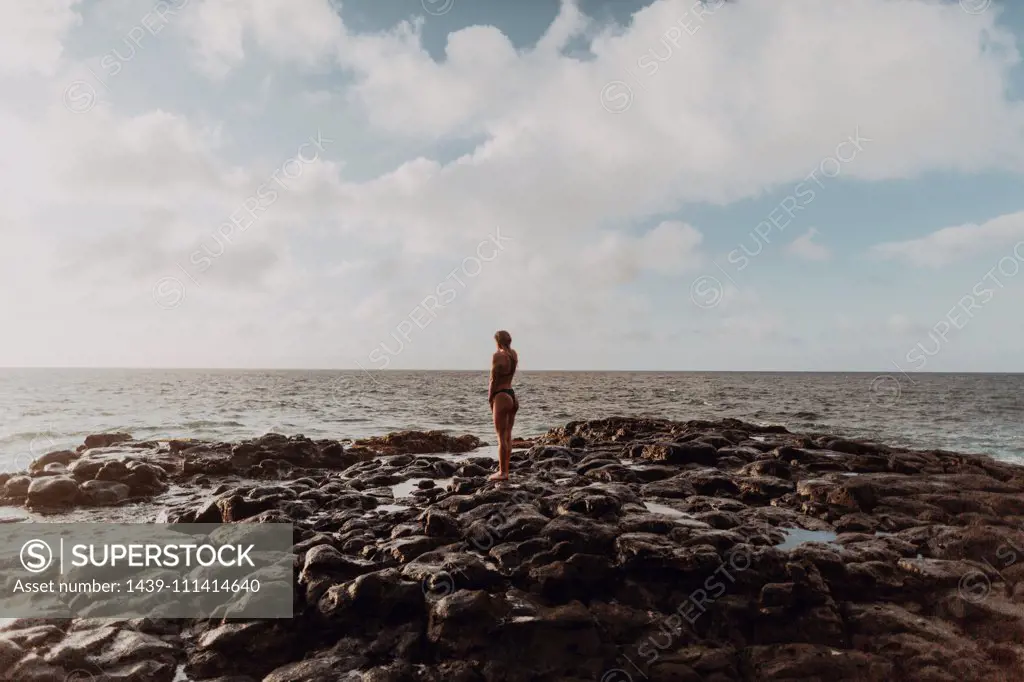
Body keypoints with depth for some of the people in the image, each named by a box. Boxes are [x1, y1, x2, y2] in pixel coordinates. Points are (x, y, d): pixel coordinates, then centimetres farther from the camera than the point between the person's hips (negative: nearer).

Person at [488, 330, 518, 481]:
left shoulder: (498, 355, -13)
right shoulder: (514, 355, 8)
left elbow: (494, 379, -12)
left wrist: (490, 398, -3)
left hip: (501, 396, -8)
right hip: (512, 395, 8)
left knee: (501, 437, -4)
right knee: (508, 436, 13)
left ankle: (502, 472, 0)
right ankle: (505, 470, 18)